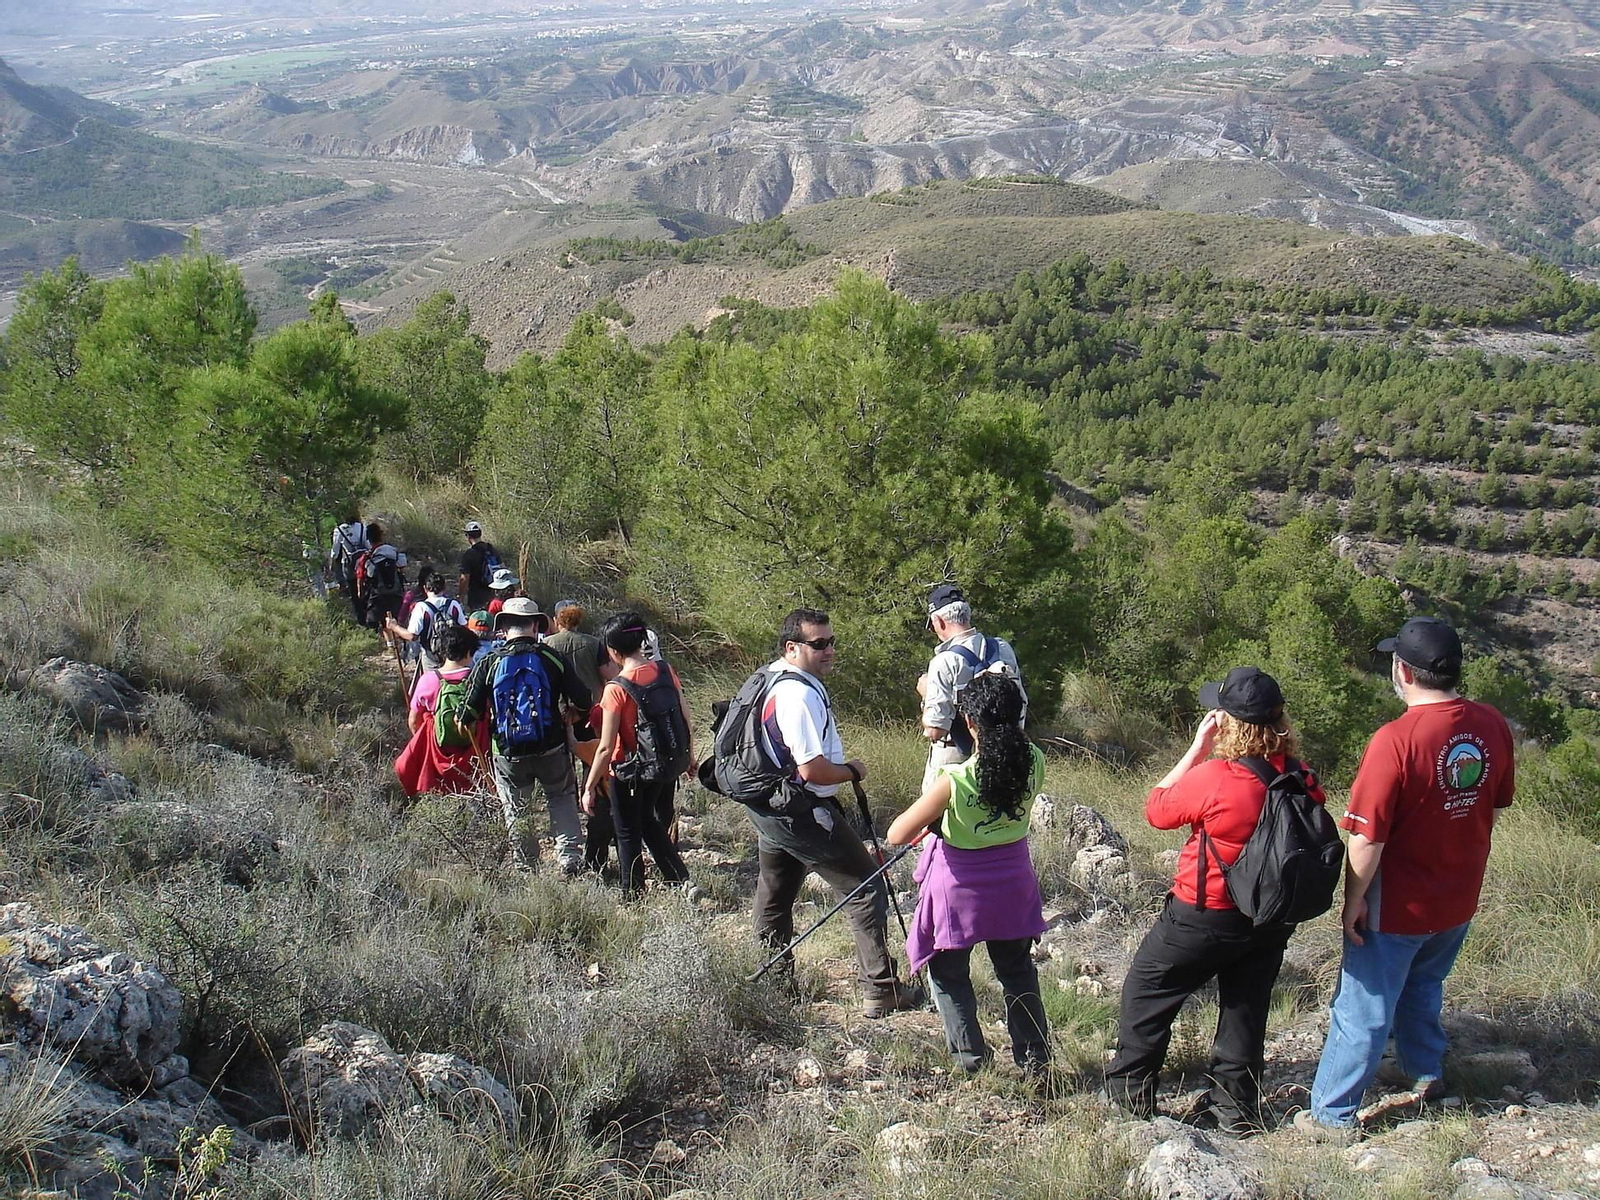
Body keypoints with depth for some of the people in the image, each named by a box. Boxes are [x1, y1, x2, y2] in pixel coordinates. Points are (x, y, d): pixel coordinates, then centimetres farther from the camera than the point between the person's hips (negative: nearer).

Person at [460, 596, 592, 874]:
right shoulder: (552, 659, -6)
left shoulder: (488, 664, -6)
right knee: (561, 798, 22)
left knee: (514, 808, 18)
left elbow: (468, 715, -8)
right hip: (551, 750, 0)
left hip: (509, 754, 0)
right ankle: (569, 855, 10)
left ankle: (526, 867, 22)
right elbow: (584, 702, -5)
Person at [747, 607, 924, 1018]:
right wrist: (852, 771, -8)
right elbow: (812, 770, -27)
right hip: (801, 811, -11)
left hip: (767, 809, 11)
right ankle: (881, 992, 0)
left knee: (774, 898, 21)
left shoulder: (771, 678, 9)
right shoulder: (800, 694, -24)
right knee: (866, 888, -2)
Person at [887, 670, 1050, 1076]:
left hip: (959, 886, -4)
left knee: (948, 974, 18)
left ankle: (971, 1059, 20)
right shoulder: (1033, 763, -15)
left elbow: (896, 836, -23)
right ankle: (1035, 1060, 28)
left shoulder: (954, 781, -27)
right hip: (1013, 881, 5)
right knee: (1017, 970, 24)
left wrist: (929, 817, -4)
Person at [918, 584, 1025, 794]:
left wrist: (926, 693, -6)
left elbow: (934, 730, -21)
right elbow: (1021, 707, 9)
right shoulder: (1003, 649, -1)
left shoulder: (945, 662, -21)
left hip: (953, 758, -6)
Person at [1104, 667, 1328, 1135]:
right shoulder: (1303, 780, -8)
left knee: (1145, 991, 14)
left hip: (1206, 916, -5)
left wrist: (1197, 749, -9)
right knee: (1246, 1007, 19)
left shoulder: (1214, 778, -26)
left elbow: (1156, 809, -9)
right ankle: (1236, 1108, 29)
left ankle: (1130, 1090, 23)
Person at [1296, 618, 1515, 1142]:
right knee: (1423, 985, 30)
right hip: (1459, 900, 6)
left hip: (1399, 907, -6)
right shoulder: (1492, 726, -7)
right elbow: (1498, 803, 10)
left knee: (1362, 1010, 7)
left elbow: (1367, 838, -24)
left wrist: (1353, 900, -11)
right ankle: (1425, 1071, 47)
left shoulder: (1396, 740, -27)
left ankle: (1332, 1115, 17)